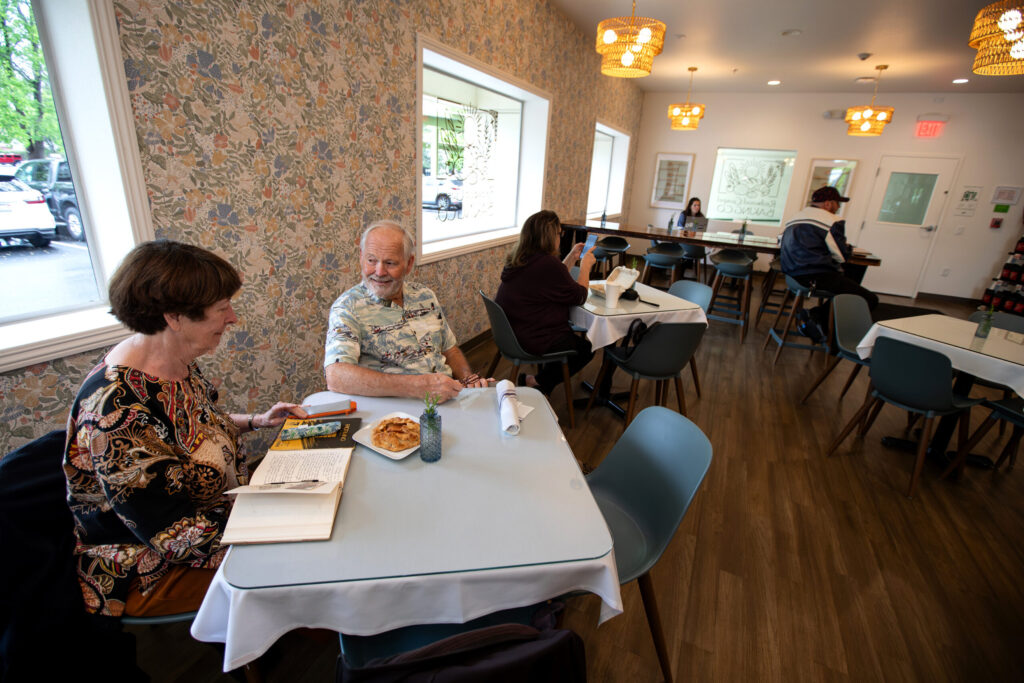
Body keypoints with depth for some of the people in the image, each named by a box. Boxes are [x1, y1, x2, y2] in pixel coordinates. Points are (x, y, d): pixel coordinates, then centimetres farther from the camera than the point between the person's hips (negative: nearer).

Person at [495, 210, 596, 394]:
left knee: (574, 336, 29)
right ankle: (537, 382, 15)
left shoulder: (519, 260, 3)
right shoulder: (546, 263, -25)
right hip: (533, 341, -9)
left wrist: (572, 257, 19)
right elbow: (579, 296, -13)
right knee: (586, 348, 15)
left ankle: (537, 379, 29)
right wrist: (586, 266, 0)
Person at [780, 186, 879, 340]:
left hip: (792, 274, 9)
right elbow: (842, 256, -5)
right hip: (816, 276, -9)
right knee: (870, 299, -2)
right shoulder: (832, 222, -5)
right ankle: (817, 316, -13)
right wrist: (849, 248, 17)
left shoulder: (793, 219, 19)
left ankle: (816, 316, 3)